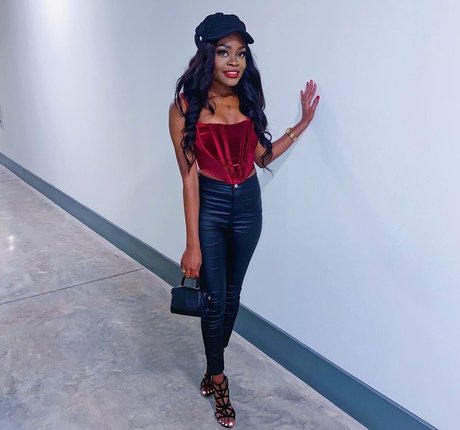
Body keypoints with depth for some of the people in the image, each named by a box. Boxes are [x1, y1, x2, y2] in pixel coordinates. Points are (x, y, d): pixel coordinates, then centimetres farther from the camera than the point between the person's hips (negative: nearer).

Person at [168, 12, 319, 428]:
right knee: (214, 298, 5)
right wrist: (192, 244, -16)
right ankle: (218, 379, 30)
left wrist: (303, 123, 5)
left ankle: (213, 367, 40)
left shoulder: (248, 100, 0)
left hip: (248, 205, 5)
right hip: (210, 206, -4)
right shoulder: (186, 106, -14)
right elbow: (189, 177, -16)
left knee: (232, 294, 16)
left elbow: (262, 156, 8)